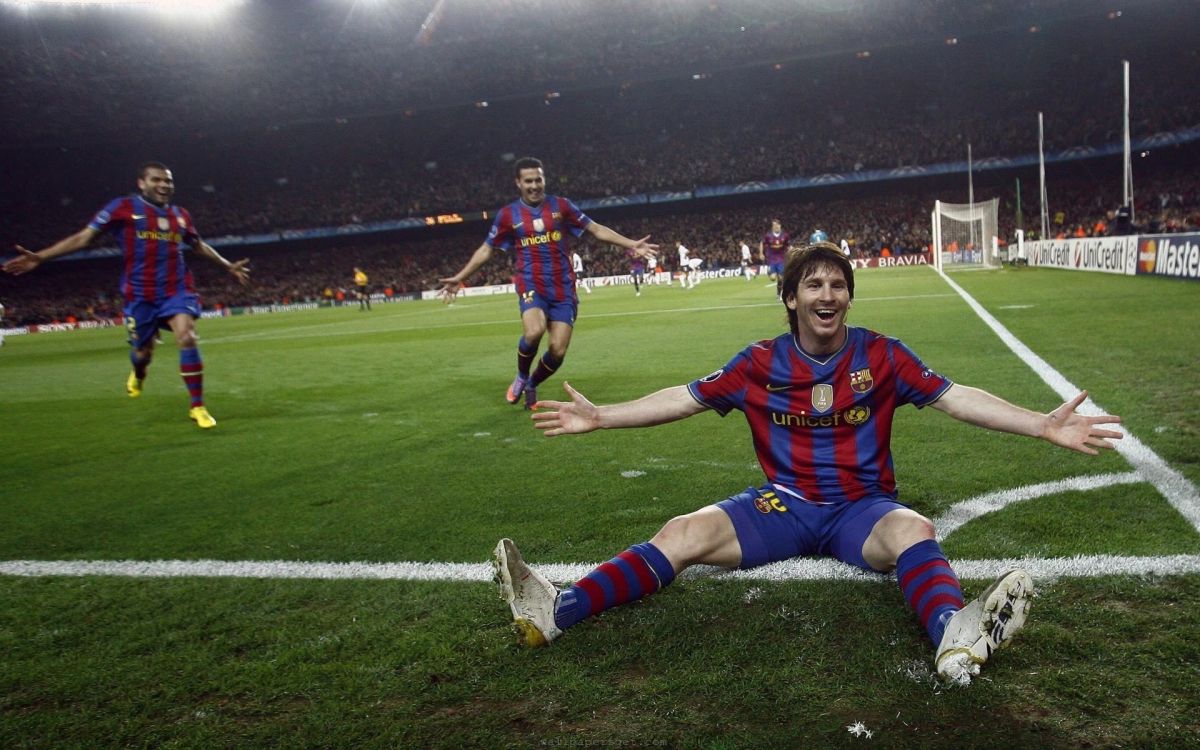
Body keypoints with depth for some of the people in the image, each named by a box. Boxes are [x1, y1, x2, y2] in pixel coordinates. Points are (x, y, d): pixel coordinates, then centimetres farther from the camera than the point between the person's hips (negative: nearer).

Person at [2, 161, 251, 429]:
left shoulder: (180, 214, 8)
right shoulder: (124, 207, -4)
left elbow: (199, 245, 25)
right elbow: (83, 237, -5)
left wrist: (228, 266, 31)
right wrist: (40, 257, -12)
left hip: (177, 290, 2)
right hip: (141, 294, -2)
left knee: (187, 339, -19)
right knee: (143, 351, 8)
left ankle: (197, 407, -11)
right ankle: (138, 374, 49)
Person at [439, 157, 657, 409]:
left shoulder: (561, 206, 5)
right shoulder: (508, 214, 3)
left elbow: (596, 229, 9)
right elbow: (486, 249, 12)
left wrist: (631, 244, 2)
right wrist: (460, 277, 6)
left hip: (563, 287, 2)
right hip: (531, 285, -2)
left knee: (558, 351, -6)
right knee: (534, 332, -31)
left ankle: (531, 386, 25)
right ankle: (521, 377, 0)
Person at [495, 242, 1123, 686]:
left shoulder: (881, 355, -2)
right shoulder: (760, 363, 0)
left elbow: (955, 397, -3)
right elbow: (685, 398, 2)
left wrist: (1043, 425, -12)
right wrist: (598, 416, -1)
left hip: (861, 507, 0)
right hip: (783, 505, 1)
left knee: (912, 530, -35)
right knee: (682, 534, -20)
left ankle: (955, 634, -63)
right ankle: (554, 613, -31)